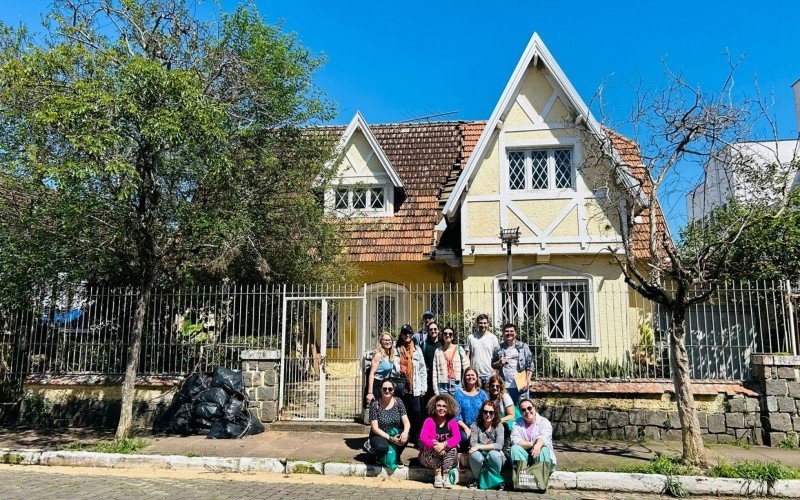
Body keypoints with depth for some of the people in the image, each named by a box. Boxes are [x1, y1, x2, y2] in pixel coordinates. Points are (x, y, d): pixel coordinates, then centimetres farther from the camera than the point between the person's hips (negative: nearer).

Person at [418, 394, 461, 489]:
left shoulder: (452, 421, -3)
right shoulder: (429, 420, -6)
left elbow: (457, 437, -21)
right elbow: (422, 437, -21)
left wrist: (444, 445, -39)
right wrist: (434, 445, -40)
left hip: (448, 457, 1)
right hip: (429, 458, -1)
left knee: (453, 447, -27)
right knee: (434, 445, -29)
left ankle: (446, 476, -28)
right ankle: (437, 475, -25)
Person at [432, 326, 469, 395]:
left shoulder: (459, 349, 5)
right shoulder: (438, 351, 6)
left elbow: (466, 367, 4)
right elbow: (434, 371, 5)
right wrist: (435, 389, 1)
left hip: (456, 384, 0)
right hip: (443, 386, 0)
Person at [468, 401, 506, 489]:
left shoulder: (499, 426, -2)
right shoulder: (476, 425, -2)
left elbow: (499, 445, -17)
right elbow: (473, 444, -13)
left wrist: (479, 447, -22)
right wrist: (491, 446, -19)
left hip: (493, 459, 0)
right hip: (481, 458, 0)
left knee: (493, 454, -33)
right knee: (475, 455, -32)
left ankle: (496, 480, -5)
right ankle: (477, 479, -2)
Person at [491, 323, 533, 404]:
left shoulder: (523, 346, 3)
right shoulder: (498, 348, 5)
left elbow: (530, 365, 1)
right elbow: (492, 365, 12)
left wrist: (527, 381, -8)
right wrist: (499, 363, -9)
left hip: (521, 386, -1)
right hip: (505, 386, 1)